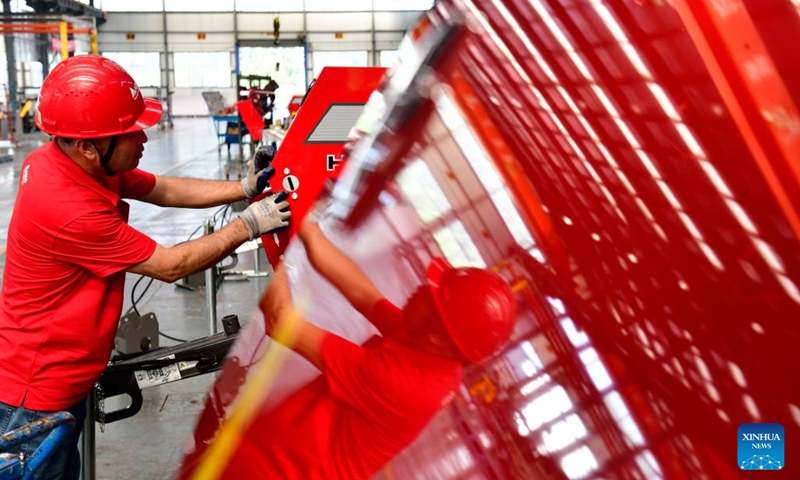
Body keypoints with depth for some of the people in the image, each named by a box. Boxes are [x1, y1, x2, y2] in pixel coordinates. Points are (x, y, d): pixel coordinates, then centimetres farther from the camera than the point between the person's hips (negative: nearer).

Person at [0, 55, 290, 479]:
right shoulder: (70, 209, -33)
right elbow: (171, 266, -21)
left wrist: (243, 188, -3)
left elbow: (164, 191, 6)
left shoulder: (69, 160, -5)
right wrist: (248, 224, -13)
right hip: (38, 395, -9)